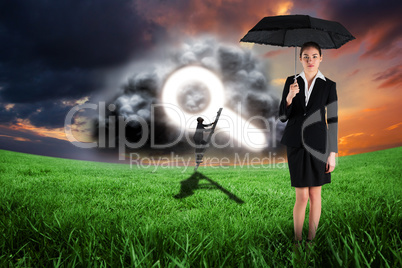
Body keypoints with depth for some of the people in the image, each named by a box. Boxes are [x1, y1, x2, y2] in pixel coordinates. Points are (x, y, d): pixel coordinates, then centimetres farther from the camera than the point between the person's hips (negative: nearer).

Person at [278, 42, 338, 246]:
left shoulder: (329, 85, 3)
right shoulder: (291, 81, 5)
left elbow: (333, 121, 3)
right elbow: (282, 117, 3)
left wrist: (332, 153, -1)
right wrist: (289, 97, -16)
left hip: (318, 144, 0)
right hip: (296, 144, 0)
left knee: (315, 194, 7)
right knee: (302, 196, 0)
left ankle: (311, 239, 22)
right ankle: (297, 240, 17)